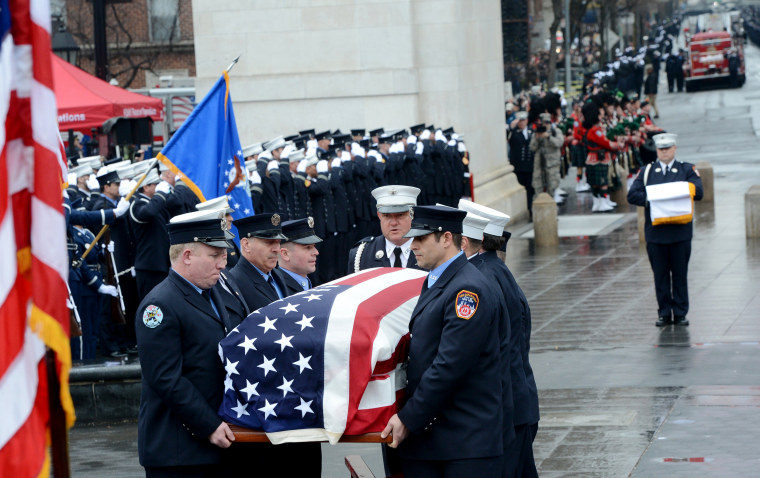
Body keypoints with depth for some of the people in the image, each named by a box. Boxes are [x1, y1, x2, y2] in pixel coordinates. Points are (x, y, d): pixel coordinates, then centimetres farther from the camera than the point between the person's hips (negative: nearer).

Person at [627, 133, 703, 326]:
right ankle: (664, 313, 11)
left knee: (680, 274, 3)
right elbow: (632, 195, 1)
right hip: (655, 232, 1)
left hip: (680, 232, -1)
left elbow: (697, 192, -7)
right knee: (660, 275, 4)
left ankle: (680, 314, 10)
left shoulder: (687, 169, 8)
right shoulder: (647, 171, 12)